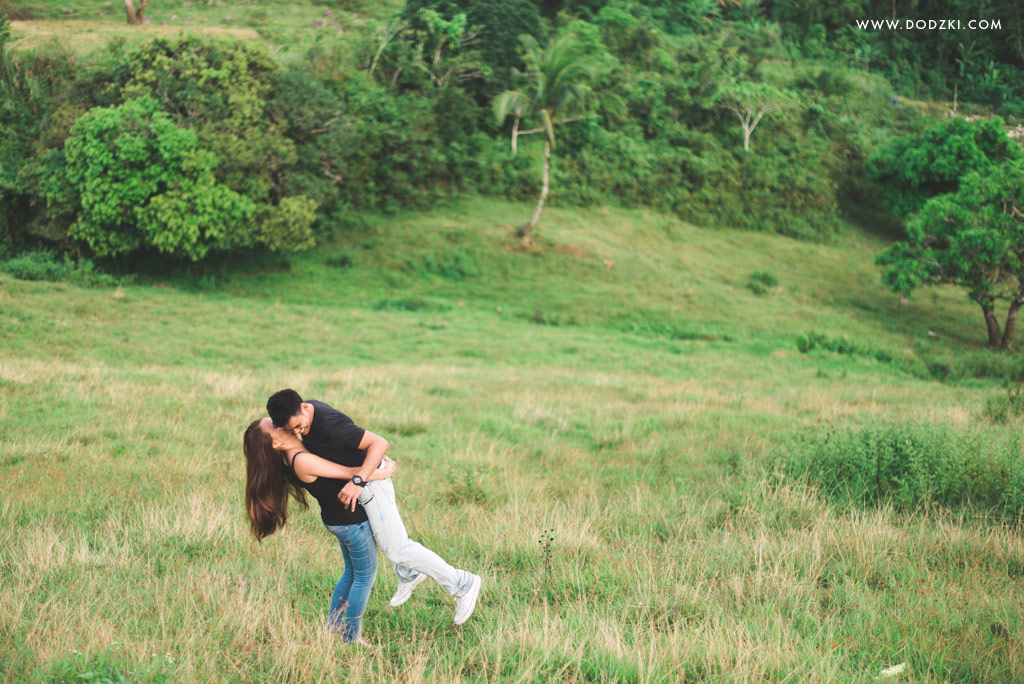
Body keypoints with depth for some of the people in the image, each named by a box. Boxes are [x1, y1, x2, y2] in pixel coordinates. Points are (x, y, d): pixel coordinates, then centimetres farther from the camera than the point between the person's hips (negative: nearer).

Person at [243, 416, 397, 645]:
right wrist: (386, 472, -11)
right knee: (365, 576, 9)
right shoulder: (302, 461, -30)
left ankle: (332, 627, 35)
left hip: (338, 519, 9)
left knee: (351, 573, 24)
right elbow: (352, 473, -26)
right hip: (353, 520, -9)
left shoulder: (297, 453, -2)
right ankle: (351, 637, 20)